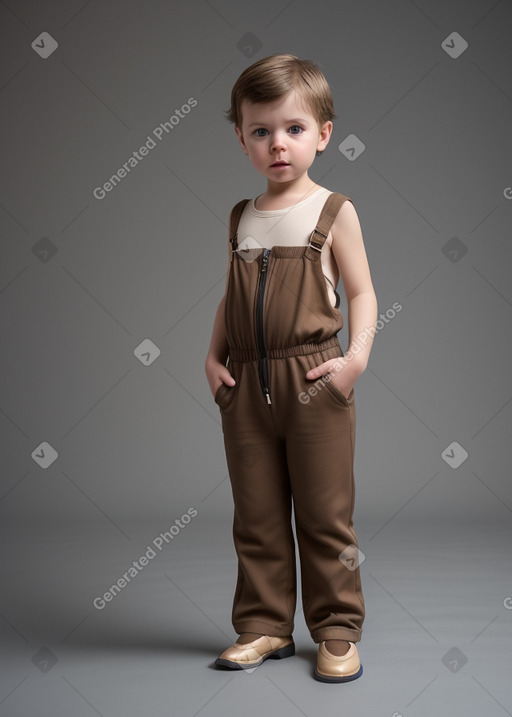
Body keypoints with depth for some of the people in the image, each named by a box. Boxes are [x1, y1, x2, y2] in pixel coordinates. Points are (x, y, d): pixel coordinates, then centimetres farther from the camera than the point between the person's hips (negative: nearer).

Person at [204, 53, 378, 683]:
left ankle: (338, 631, 20)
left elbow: (361, 292, -1)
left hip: (314, 383, -4)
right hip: (246, 388, 4)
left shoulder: (333, 211, 0)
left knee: (325, 515, 5)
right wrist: (213, 355, 3)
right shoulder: (241, 219, 11)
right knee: (256, 517, 11)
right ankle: (264, 626, 25)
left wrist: (357, 356, -15)